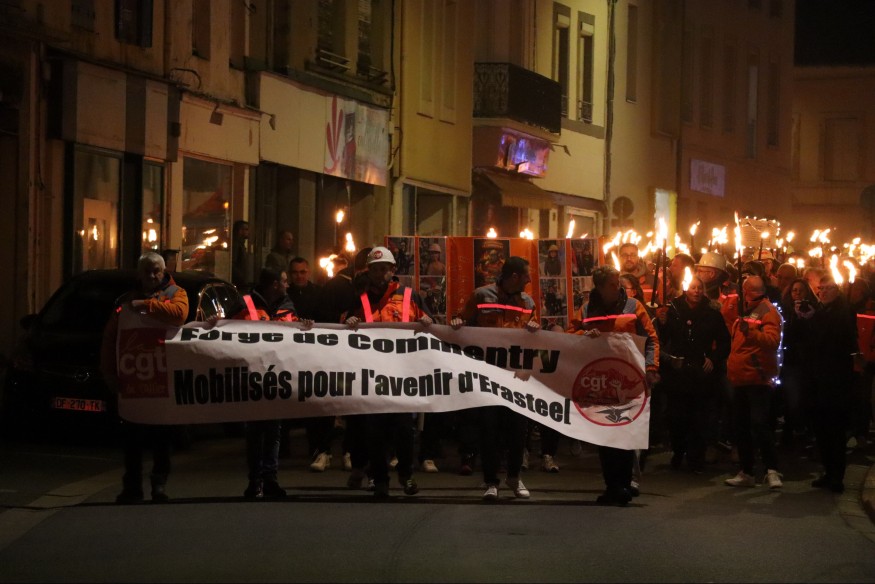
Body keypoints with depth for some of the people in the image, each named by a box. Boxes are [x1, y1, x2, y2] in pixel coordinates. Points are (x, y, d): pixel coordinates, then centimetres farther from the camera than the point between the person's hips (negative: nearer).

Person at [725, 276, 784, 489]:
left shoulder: (768, 311, -6)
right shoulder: (744, 312, 19)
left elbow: (773, 340, -23)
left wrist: (751, 332, -38)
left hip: (758, 378, -9)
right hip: (740, 379, 9)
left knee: (759, 424, -16)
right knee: (741, 427, 11)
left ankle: (772, 470, -14)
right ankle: (746, 473, 17)